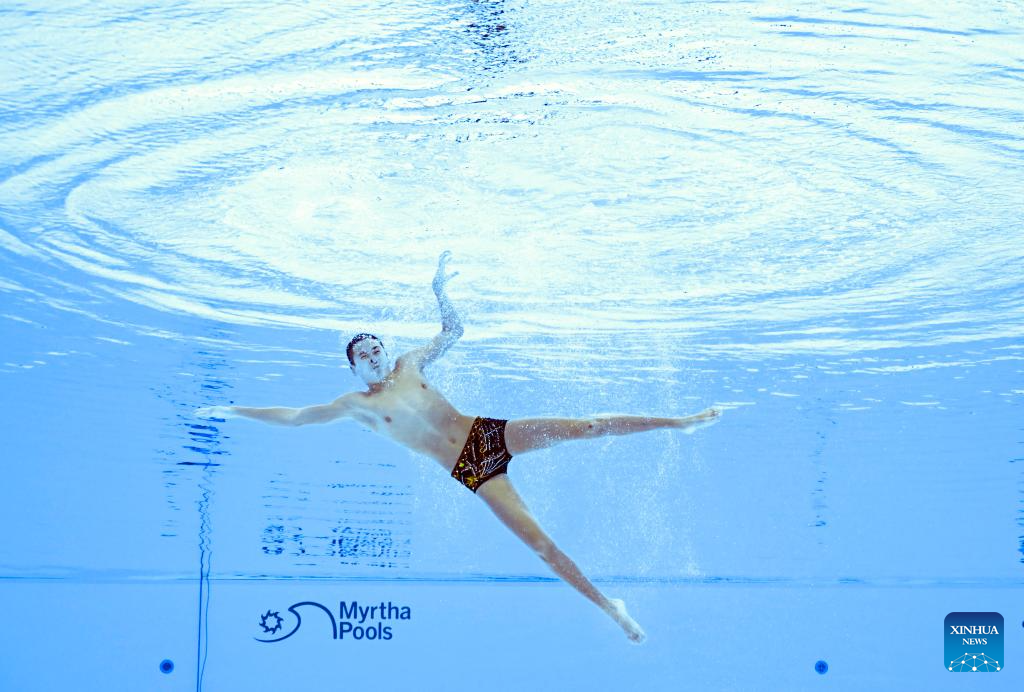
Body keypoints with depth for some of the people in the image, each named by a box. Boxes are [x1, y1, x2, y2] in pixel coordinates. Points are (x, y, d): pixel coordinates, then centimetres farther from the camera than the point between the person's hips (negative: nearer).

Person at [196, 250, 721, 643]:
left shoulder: (411, 364, 9)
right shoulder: (357, 405, 2)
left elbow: (453, 330, 14)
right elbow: (293, 416, 4)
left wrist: (439, 289, 0)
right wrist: (233, 412, 6)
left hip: (487, 433, 3)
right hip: (470, 472, -3)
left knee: (584, 426, -9)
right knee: (536, 539, -12)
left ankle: (678, 422, 1)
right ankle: (607, 605, -7)